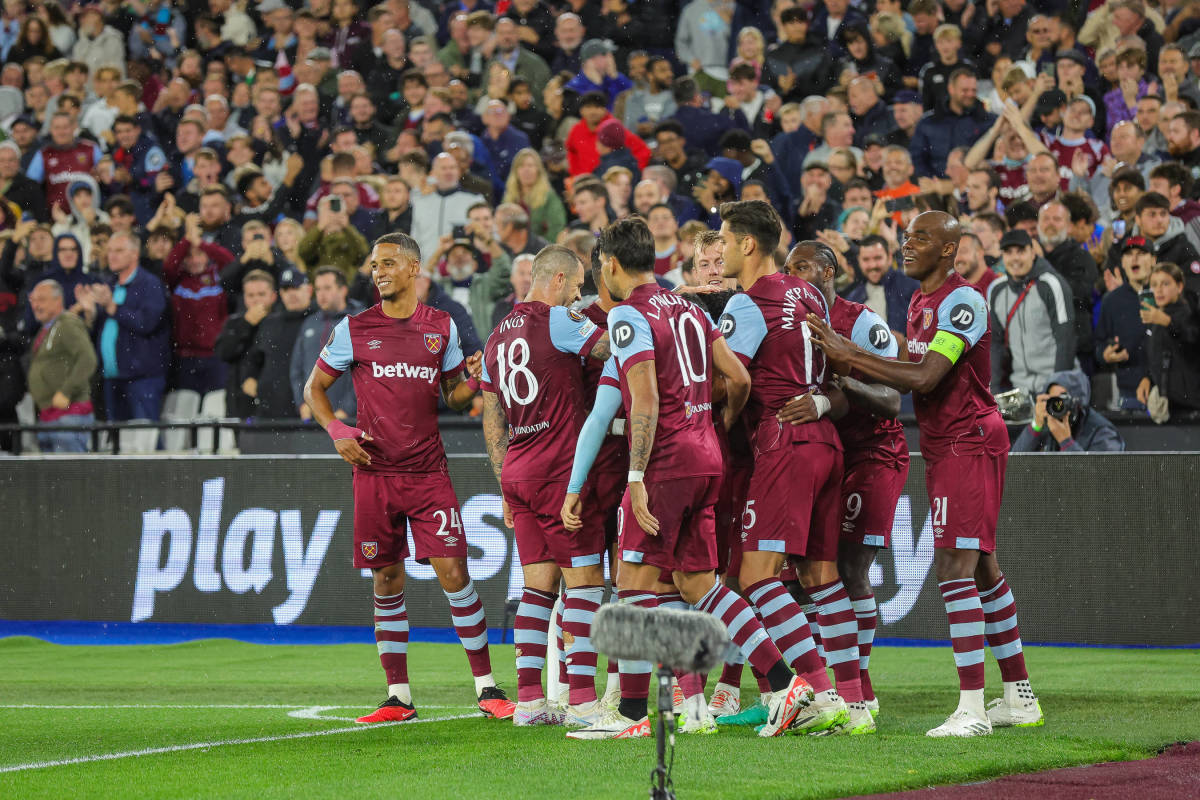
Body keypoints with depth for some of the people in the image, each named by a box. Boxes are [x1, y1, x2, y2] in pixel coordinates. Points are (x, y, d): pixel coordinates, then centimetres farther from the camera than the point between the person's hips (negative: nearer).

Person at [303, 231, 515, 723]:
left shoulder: (441, 327, 7)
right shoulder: (354, 329, 4)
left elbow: (453, 396, 15)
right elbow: (314, 388, 12)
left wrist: (474, 379, -7)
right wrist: (336, 432, -4)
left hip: (428, 471, 0)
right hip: (374, 473, 0)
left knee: (453, 572, -8)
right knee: (387, 582, 3)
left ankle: (486, 687, 0)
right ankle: (398, 697, 11)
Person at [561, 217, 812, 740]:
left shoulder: (629, 315, -9)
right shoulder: (688, 310, 16)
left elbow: (646, 401, -17)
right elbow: (739, 379, 15)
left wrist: (636, 477, -18)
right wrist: (723, 427, 32)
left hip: (667, 459, -8)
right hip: (704, 455, 8)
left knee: (636, 580, -4)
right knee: (697, 582, 11)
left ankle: (631, 714, -5)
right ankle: (785, 683, 4)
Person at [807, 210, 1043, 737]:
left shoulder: (962, 302, -15)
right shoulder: (920, 303, 15)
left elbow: (926, 378, -22)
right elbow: (913, 382, 16)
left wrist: (849, 355, -20)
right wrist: (850, 367, 4)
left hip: (968, 445, -10)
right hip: (943, 449, 10)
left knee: (955, 569, -14)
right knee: (983, 571, 13)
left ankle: (971, 708, -15)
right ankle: (1019, 698, 20)